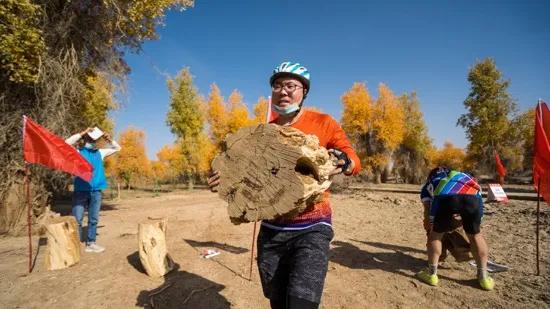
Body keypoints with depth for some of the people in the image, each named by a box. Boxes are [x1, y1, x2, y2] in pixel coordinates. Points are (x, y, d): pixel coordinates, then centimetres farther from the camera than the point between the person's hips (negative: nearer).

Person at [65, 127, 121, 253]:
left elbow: (117, 148, 22)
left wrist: (109, 139, 6)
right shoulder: (78, 152, 4)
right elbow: (67, 143, -15)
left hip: (96, 191, 4)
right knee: (77, 219, -3)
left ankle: (90, 243, 17)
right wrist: (82, 133, -11)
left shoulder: (99, 152, 15)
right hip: (81, 190, -4)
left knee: (94, 219, 9)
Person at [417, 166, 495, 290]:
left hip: (445, 196, -2)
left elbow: (428, 212, 26)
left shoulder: (428, 185, 37)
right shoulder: (459, 175, 46)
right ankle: (483, 276, 30)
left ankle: (431, 273, 24)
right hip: (473, 195, 3)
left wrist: (429, 228, 41)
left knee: (436, 234, 18)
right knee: (475, 235, 24)